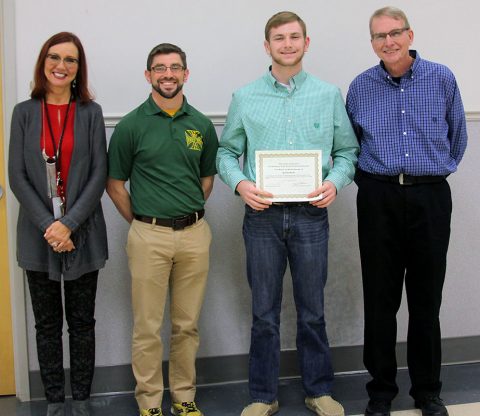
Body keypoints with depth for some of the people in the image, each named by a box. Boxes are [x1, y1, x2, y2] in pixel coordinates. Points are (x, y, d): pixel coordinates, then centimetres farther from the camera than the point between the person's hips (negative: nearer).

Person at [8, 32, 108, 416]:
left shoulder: (91, 113, 2)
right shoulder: (24, 112, 4)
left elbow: (99, 175, -3)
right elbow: (17, 176, -1)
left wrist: (69, 224, -14)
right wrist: (47, 225, -12)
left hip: (82, 233, -1)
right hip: (39, 235, 1)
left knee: (82, 322, 8)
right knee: (47, 324, 9)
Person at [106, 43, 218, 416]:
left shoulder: (202, 125, 7)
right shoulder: (131, 126, -2)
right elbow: (115, 185, 3)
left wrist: (189, 215, 10)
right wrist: (143, 223, 3)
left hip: (194, 234, 3)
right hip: (149, 236, -3)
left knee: (187, 325, 11)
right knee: (148, 327, 3)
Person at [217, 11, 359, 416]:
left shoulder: (329, 95, 6)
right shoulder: (245, 98, 4)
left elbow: (347, 150, 8)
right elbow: (226, 152, 7)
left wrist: (335, 182, -10)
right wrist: (240, 183, -12)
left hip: (311, 215, 0)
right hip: (262, 216, 0)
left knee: (312, 310, 10)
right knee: (264, 311, 8)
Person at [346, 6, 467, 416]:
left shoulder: (442, 79, 2)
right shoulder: (361, 86, 4)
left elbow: (457, 137, 12)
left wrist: (437, 170, 13)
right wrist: (367, 179, 8)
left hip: (431, 198, 0)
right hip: (378, 200, 1)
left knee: (426, 300, 7)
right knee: (380, 300, 5)